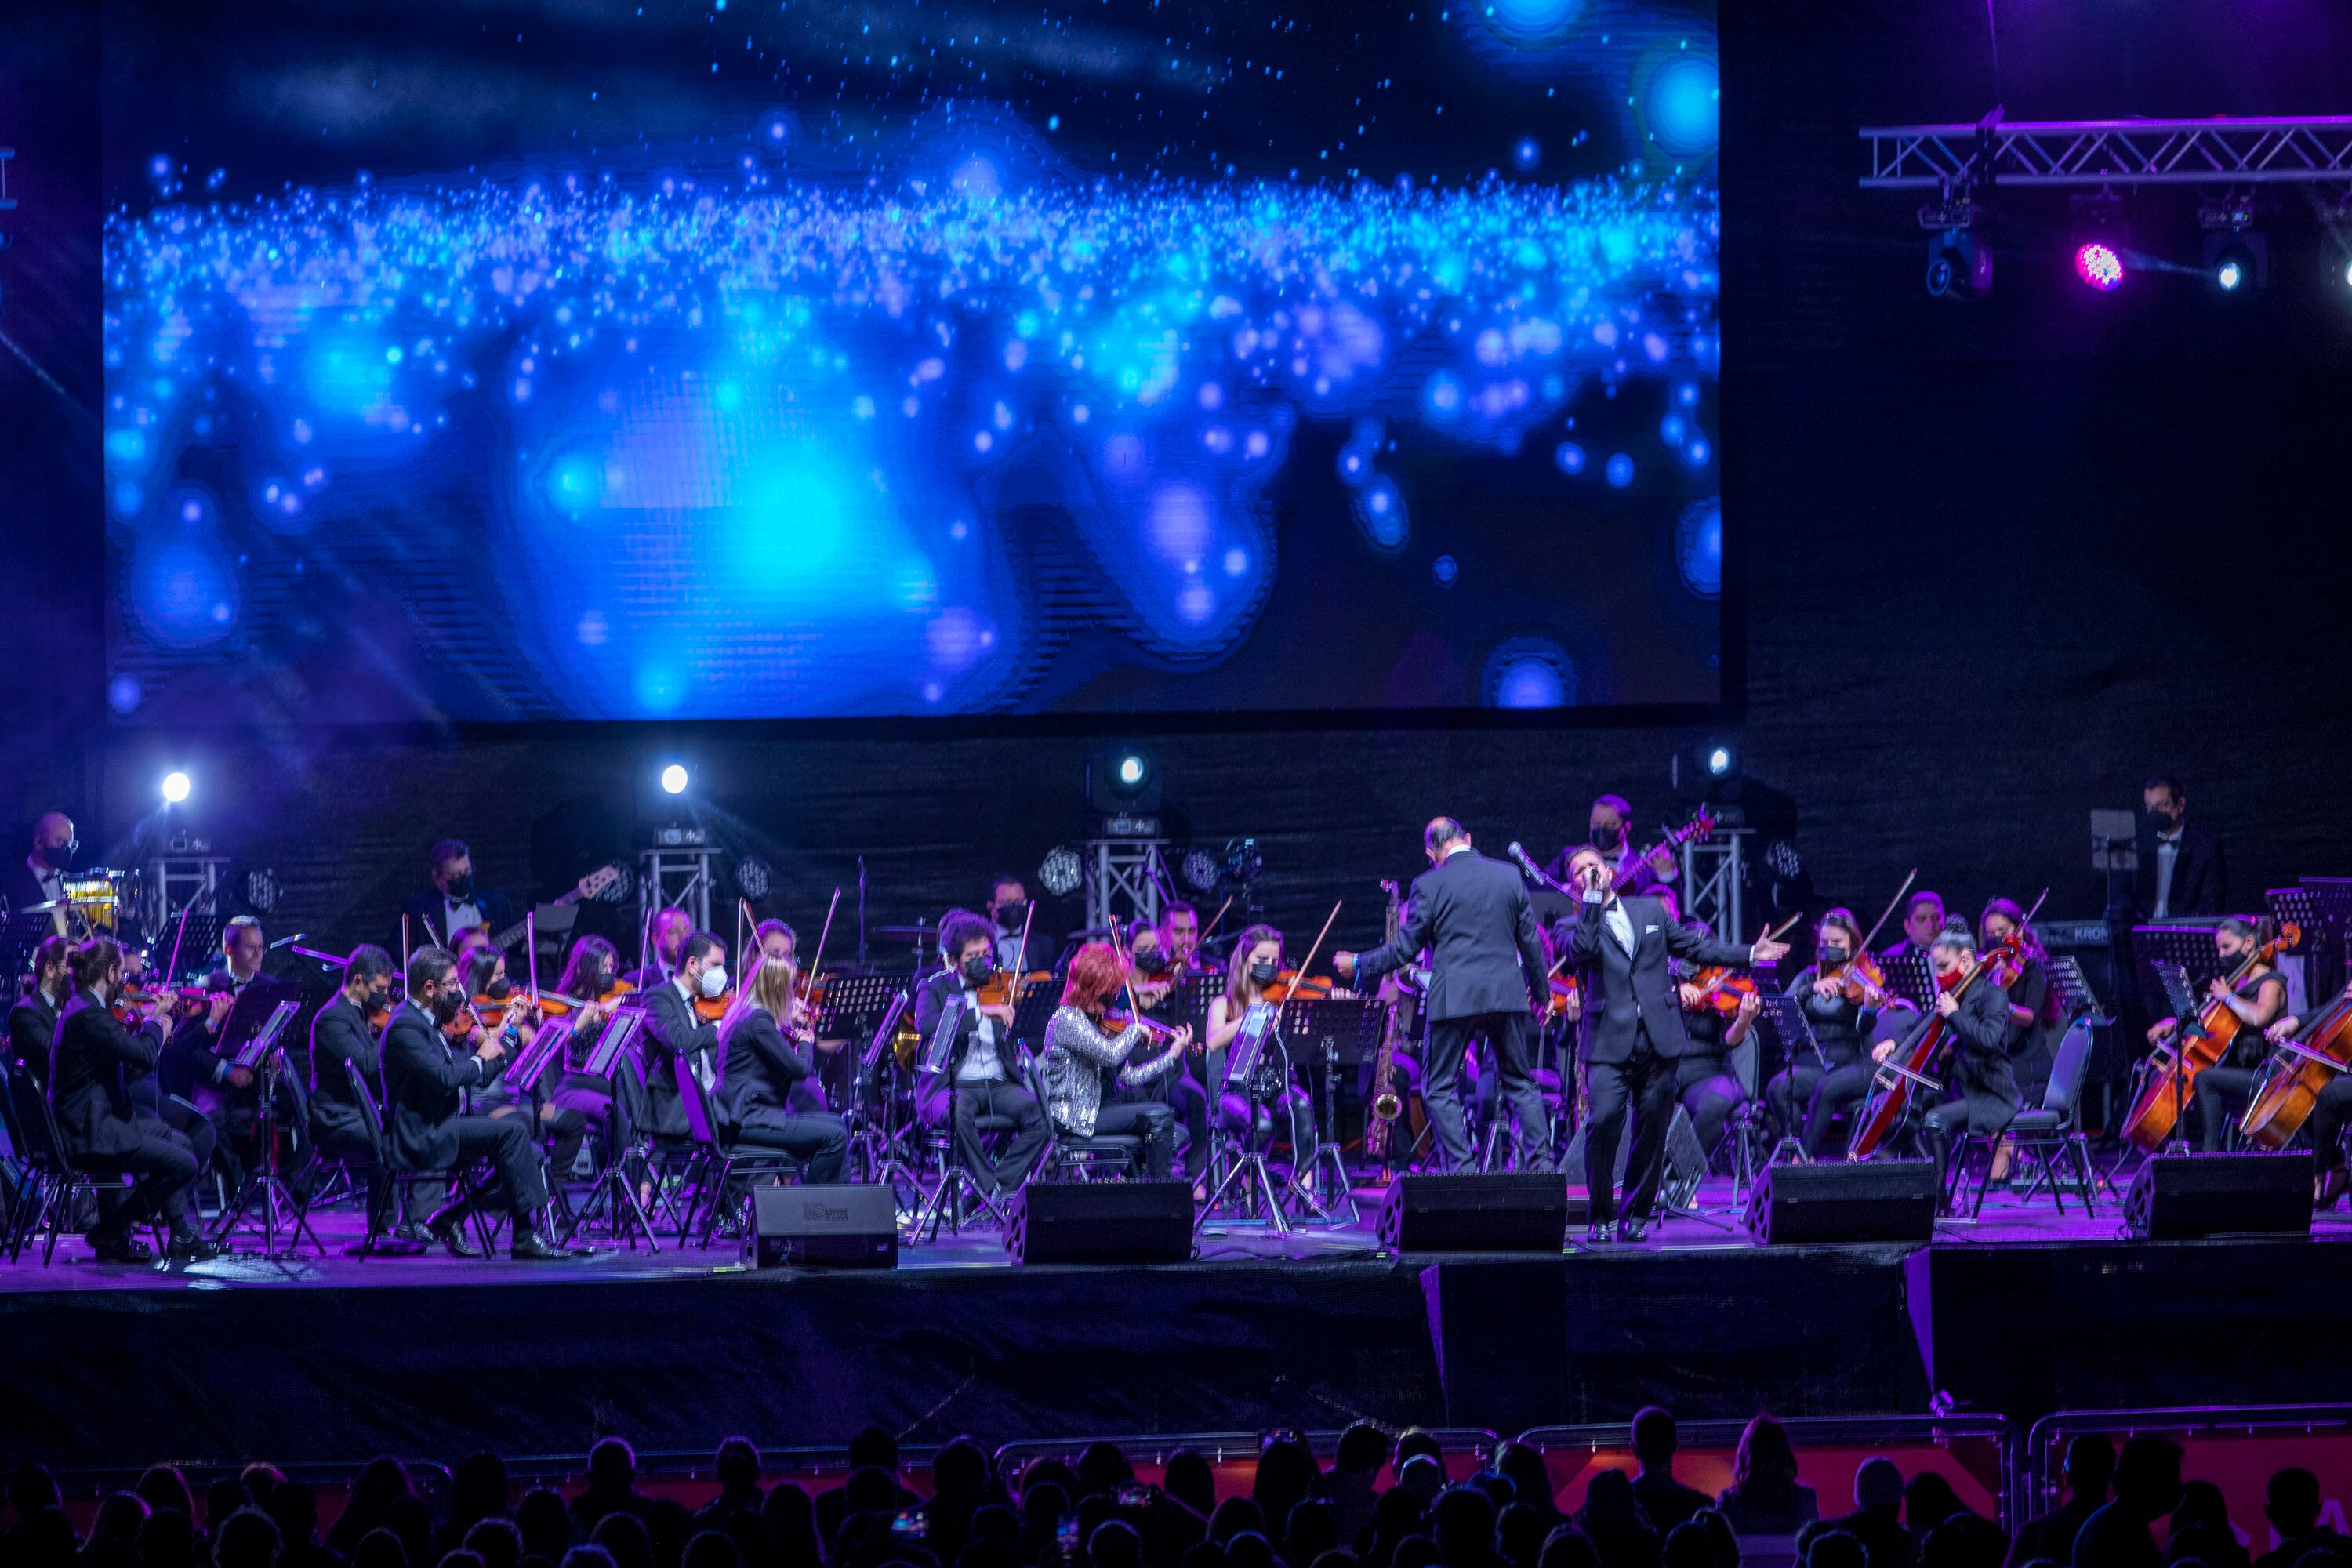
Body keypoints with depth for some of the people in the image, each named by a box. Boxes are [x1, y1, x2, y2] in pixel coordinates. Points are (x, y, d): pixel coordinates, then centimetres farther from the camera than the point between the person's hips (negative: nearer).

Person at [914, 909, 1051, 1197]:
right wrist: (979, 1012, -28)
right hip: (953, 1085, -3)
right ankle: (990, 1187, -22)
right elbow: (925, 1024, -18)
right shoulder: (935, 988, 5)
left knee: (1038, 1113, -26)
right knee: (958, 1113, -37)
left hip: (1000, 1084, 3)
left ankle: (1003, 1186, -16)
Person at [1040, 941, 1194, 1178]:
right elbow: (1110, 1054, -30)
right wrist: (1135, 1030, -13)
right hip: (1074, 1117, -9)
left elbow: (1129, 1076, 12)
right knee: (1159, 1116, -15)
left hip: (1096, 1109, 9)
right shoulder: (1067, 1019, -14)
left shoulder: (1097, 1021, 14)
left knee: (1174, 1134, 3)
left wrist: (1172, 1054, 8)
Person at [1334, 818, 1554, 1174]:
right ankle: (1540, 1162, 9)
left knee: (1439, 1089, 6)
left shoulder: (1429, 885, -5)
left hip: (1453, 998, -4)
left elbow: (1406, 948, -3)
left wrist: (1358, 965, 11)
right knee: (1520, 1083, 16)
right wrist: (1540, 991, 24)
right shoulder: (1509, 876, 5)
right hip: (1506, 996, 4)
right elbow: (1530, 941, 10)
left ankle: (1461, 1168, -3)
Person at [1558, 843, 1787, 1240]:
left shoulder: (1650, 910, 18)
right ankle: (1600, 1215, -3)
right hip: (1609, 1042, -3)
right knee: (1604, 1121, -17)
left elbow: (1694, 946, 24)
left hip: (1658, 1040, 3)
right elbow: (1581, 949, -15)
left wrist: (1749, 954, 19)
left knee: (1652, 1129, 2)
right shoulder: (1572, 926, 8)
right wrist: (1592, 899, -12)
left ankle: (1635, 1212, 15)